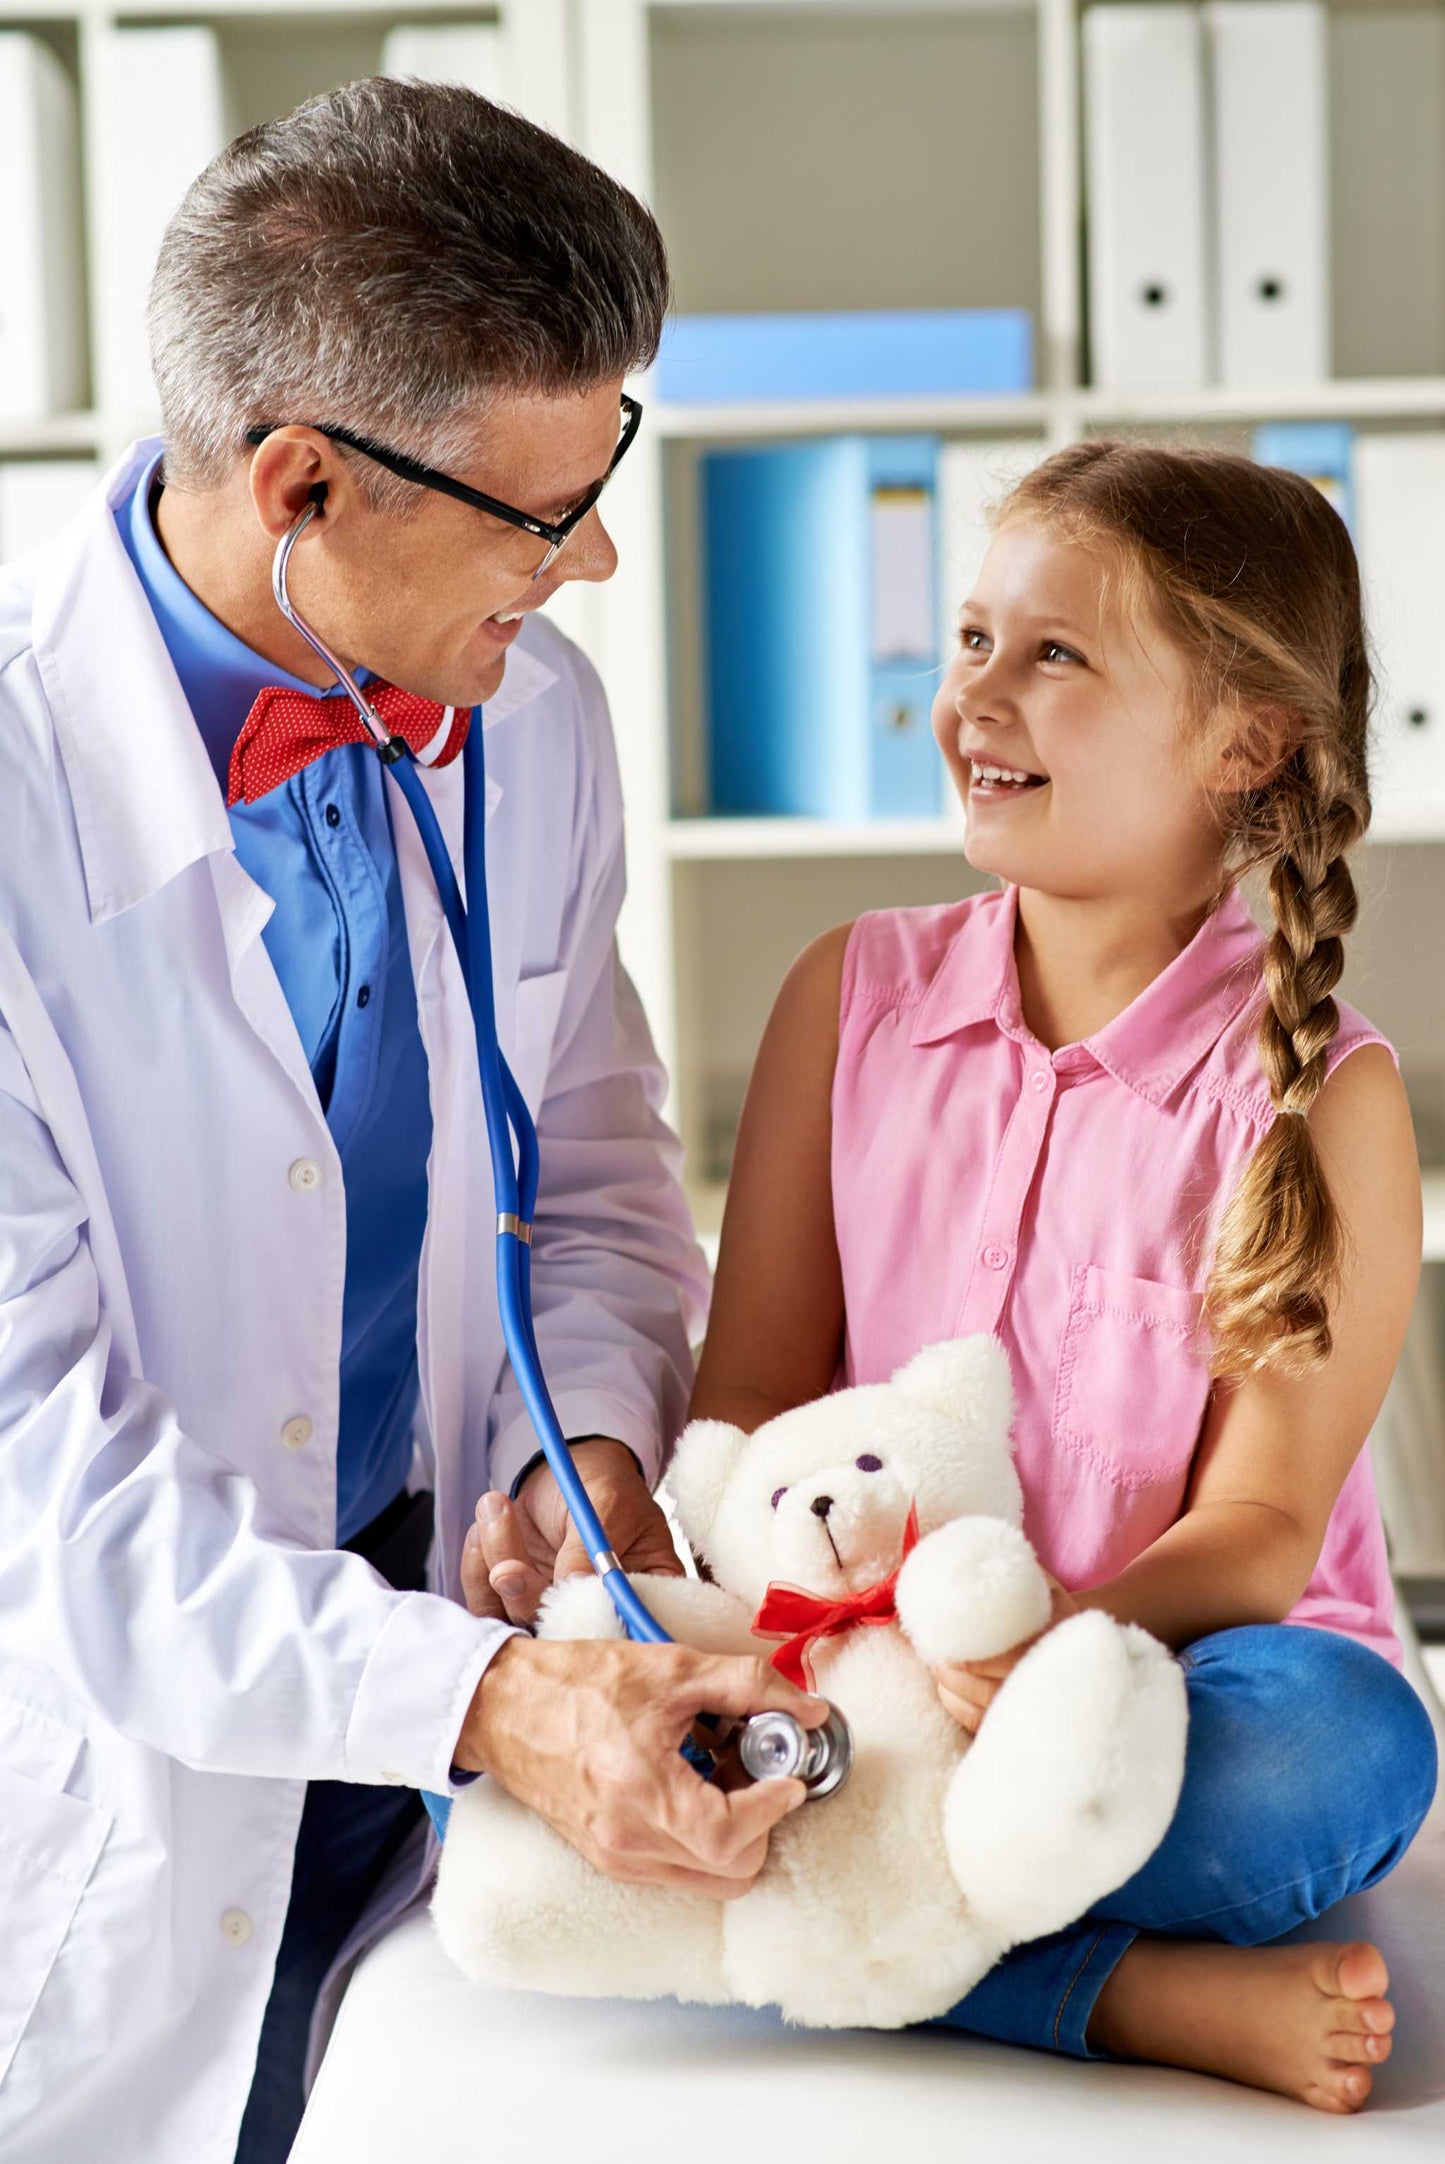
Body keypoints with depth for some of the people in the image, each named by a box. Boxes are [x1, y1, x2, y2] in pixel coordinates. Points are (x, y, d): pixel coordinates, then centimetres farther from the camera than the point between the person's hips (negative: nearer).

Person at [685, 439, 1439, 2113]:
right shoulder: (853, 998, 4)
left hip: (1162, 1676, -3)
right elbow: (752, 1396, 5)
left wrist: (1061, 1647, -31)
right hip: (869, 1676, 4)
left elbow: (1260, 1528, -10)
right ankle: (1142, 1995, -24)